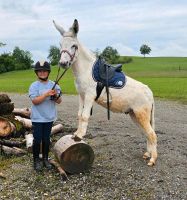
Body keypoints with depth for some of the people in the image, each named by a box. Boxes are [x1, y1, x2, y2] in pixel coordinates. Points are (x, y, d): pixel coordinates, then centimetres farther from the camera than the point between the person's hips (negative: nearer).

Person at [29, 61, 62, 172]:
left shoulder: (54, 85, 2)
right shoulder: (34, 86, -7)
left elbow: (59, 101, 1)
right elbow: (35, 101, -17)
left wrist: (56, 95, -20)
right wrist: (46, 94, -27)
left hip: (49, 118, 3)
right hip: (37, 119, -3)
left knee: (46, 140, 14)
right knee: (37, 140, 3)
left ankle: (45, 159, 28)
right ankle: (36, 160, 19)